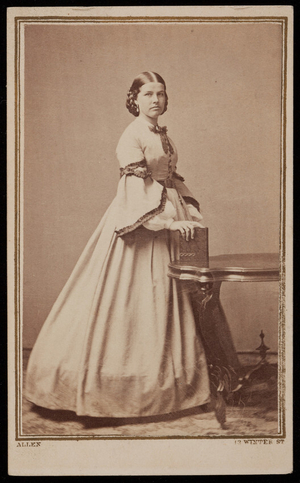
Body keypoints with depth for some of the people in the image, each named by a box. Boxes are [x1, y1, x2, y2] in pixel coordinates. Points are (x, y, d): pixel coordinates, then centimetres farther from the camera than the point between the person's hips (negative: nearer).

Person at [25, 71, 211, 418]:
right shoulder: (132, 137, -11)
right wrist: (169, 220, -26)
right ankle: (125, 386, 6)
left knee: (162, 300, 11)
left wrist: (189, 209, 6)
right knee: (131, 301, -4)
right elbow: (140, 188, -20)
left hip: (161, 227, 9)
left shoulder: (163, 137, 14)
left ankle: (159, 382, 21)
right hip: (136, 227, -9)